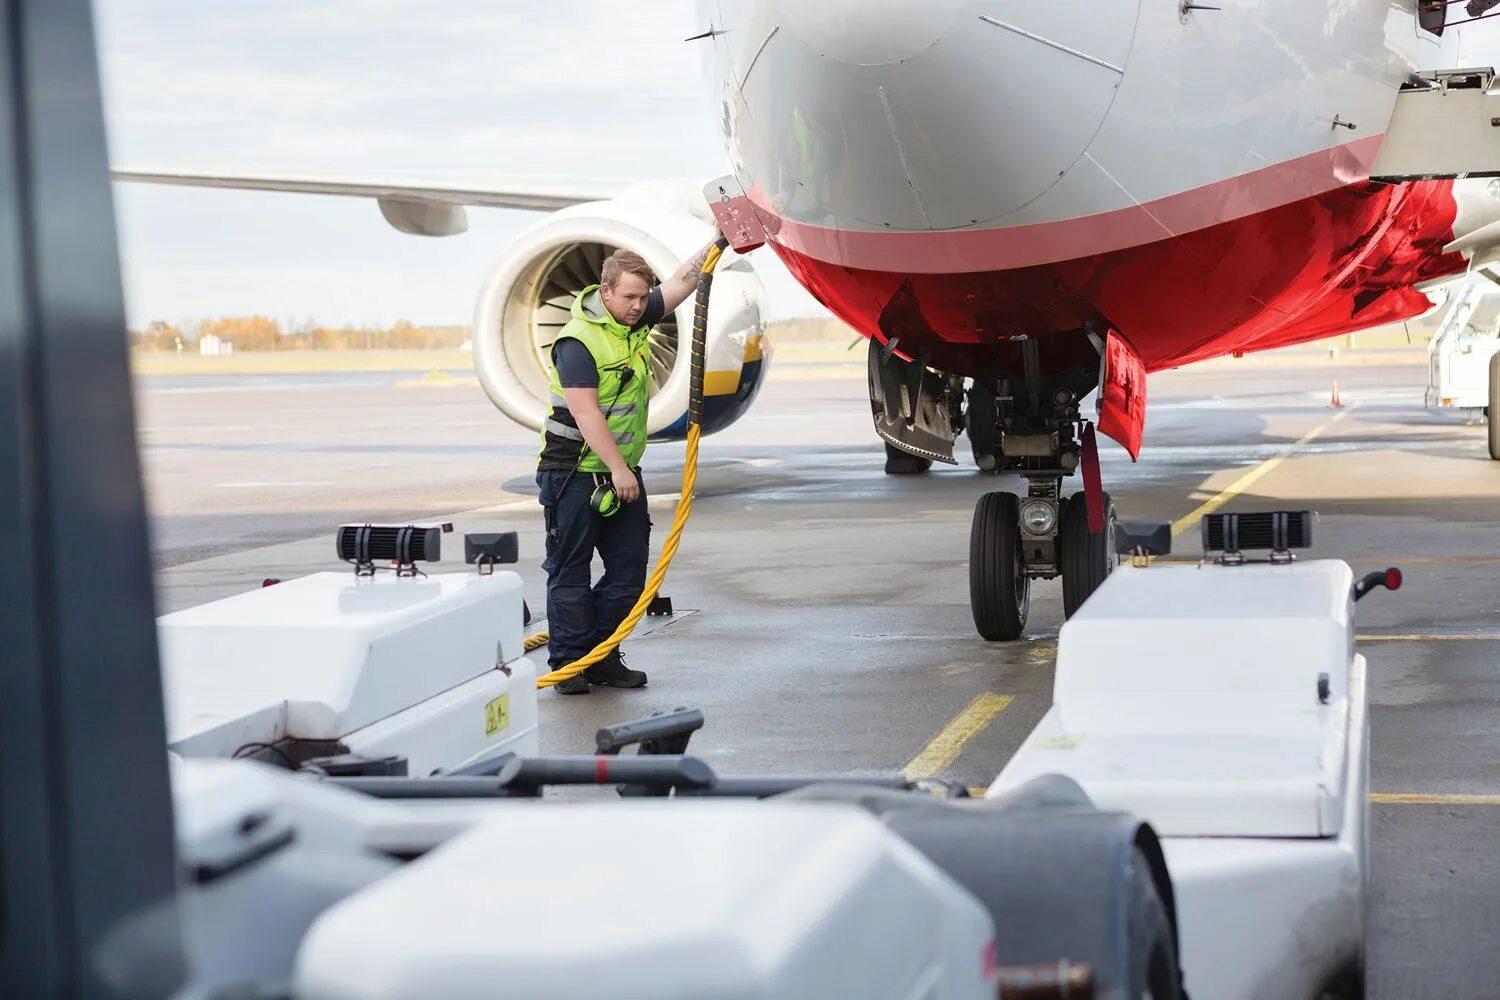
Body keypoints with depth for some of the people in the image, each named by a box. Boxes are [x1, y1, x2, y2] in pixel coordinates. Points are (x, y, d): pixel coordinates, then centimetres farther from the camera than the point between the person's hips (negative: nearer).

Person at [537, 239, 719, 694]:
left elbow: (682, 281, 15)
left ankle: (602, 657, 14)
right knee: (570, 571, 0)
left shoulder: (635, 319, 6)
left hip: (622, 472, 8)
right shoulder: (578, 341, -17)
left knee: (629, 569, 6)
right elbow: (586, 413, -22)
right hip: (575, 472, -8)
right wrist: (617, 469, -24)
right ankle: (568, 663, 5)